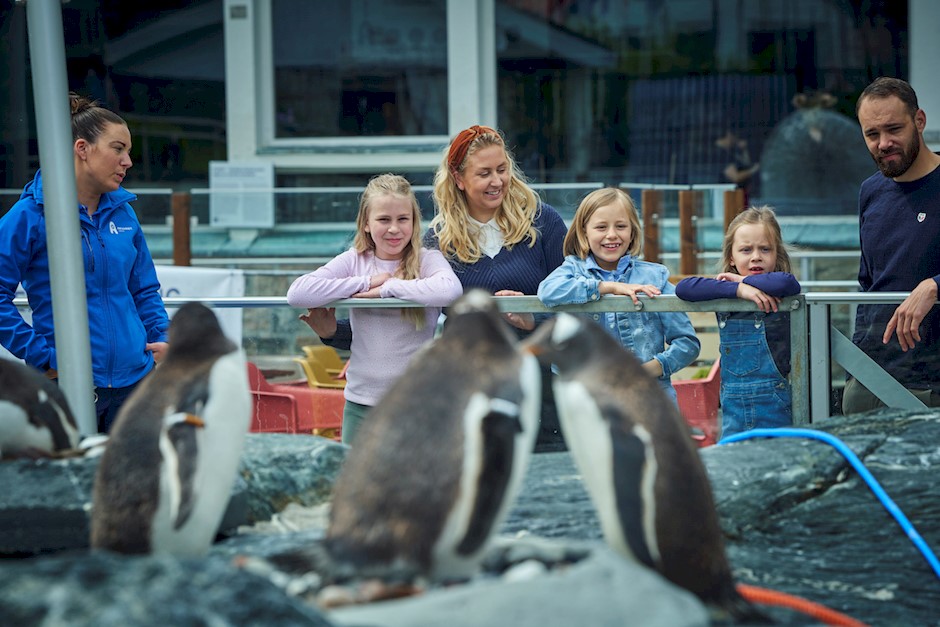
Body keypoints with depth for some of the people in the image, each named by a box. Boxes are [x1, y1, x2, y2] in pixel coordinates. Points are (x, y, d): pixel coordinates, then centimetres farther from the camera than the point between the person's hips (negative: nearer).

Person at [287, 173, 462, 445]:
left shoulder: (428, 260, -1)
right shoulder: (353, 262, 4)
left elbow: (450, 289, -25)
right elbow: (297, 293, -11)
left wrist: (388, 287, -18)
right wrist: (366, 282, -10)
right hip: (362, 402, 2)